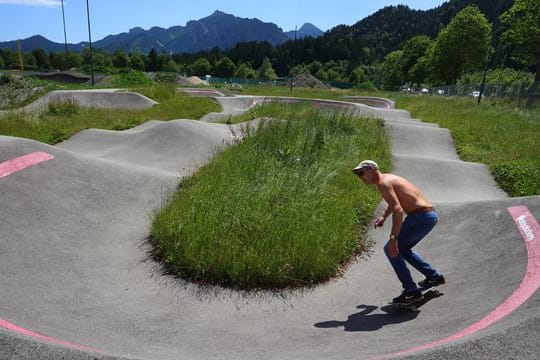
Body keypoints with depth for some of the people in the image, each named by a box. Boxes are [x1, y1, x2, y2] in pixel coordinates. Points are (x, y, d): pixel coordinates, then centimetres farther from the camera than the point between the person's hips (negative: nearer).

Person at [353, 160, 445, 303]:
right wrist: (384, 216, 34)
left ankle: (412, 291, -5)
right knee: (402, 249, 24)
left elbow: (398, 210, -26)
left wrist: (393, 238, -28)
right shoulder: (389, 177, 17)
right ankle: (434, 277, 31)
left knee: (391, 249, -8)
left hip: (422, 216, -10)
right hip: (431, 215, 10)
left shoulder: (383, 183, -14)